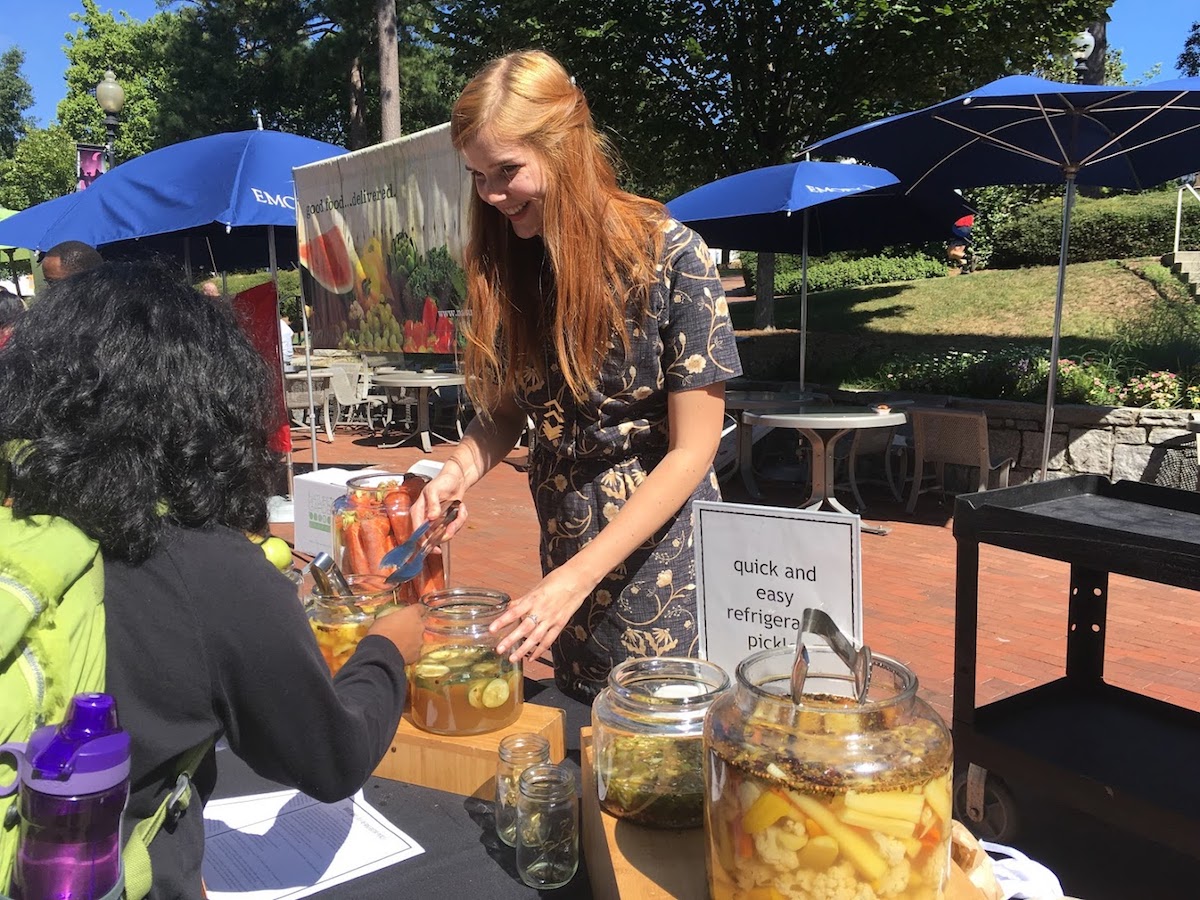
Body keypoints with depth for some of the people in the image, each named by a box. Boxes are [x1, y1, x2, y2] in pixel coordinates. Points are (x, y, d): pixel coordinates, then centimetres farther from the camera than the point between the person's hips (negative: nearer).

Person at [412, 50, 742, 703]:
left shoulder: (670, 256, -16)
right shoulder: (505, 267, -1)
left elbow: (692, 450, -16)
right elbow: (504, 414, 9)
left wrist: (576, 577, -21)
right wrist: (458, 473, -14)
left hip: (661, 554, -4)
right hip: (563, 550, 5)